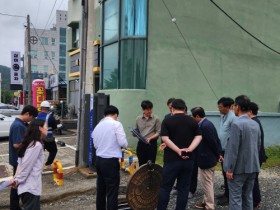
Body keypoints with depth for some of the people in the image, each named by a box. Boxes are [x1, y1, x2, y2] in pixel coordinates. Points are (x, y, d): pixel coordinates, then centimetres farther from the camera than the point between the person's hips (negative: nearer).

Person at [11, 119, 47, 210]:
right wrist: (18, 180, -9)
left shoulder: (31, 143, 12)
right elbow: (26, 165, -18)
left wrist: (16, 178, 4)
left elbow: (22, 163, 11)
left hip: (28, 185, 9)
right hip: (31, 187, -9)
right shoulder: (37, 145, -18)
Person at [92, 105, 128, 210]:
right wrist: (125, 145, 6)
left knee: (101, 189, 17)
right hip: (111, 161, -7)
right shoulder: (116, 124, -8)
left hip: (99, 160, 7)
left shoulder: (98, 126, 11)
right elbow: (122, 142, -14)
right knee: (112, 192, -1)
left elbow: (95, 145, 15)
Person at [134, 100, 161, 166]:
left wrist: (150, 138, -18)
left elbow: (158, 132, -3)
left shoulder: (156, 119, -2)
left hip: (152, 143, -3)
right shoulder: (138, 119, 8)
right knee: (141, 164, 7)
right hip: (141, 143, 3)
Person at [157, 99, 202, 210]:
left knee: (165, 187, 6)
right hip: (188, 160, 3)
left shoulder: (167, 121, -4)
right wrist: (189, 149, -12)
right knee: (184, 188, 9)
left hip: (171, 159, -3)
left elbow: (165, 139, -14)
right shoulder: (192, 121, 6)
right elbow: (198, 137, -2)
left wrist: (178, 150, -16)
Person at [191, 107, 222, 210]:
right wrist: (219, 154, 12)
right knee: (208, 183, 20)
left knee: (207, 183, 2)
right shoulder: (207, 123, 7)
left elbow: (213, 142, -21)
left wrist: (218, 155, -6)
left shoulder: (204, 126, -24)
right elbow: (216, 140, 10)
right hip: (210, 158, 10)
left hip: (206, 159, -10)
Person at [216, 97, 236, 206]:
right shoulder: (223, 117, 9)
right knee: (224, 173, 17)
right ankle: (226, 193, 31)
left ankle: (229, 197, 14)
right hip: (223, 149, 9)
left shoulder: (233, 118, -19)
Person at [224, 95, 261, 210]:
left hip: (239, 168, -7)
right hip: (252, 167, 8)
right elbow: (258, 145, 13)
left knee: (235, 197, 0)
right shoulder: (256, 124, 6)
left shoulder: (237, 124, -18)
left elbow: (233, 148, -19)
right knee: (248, 196, 16)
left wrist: (230, 169, -14)